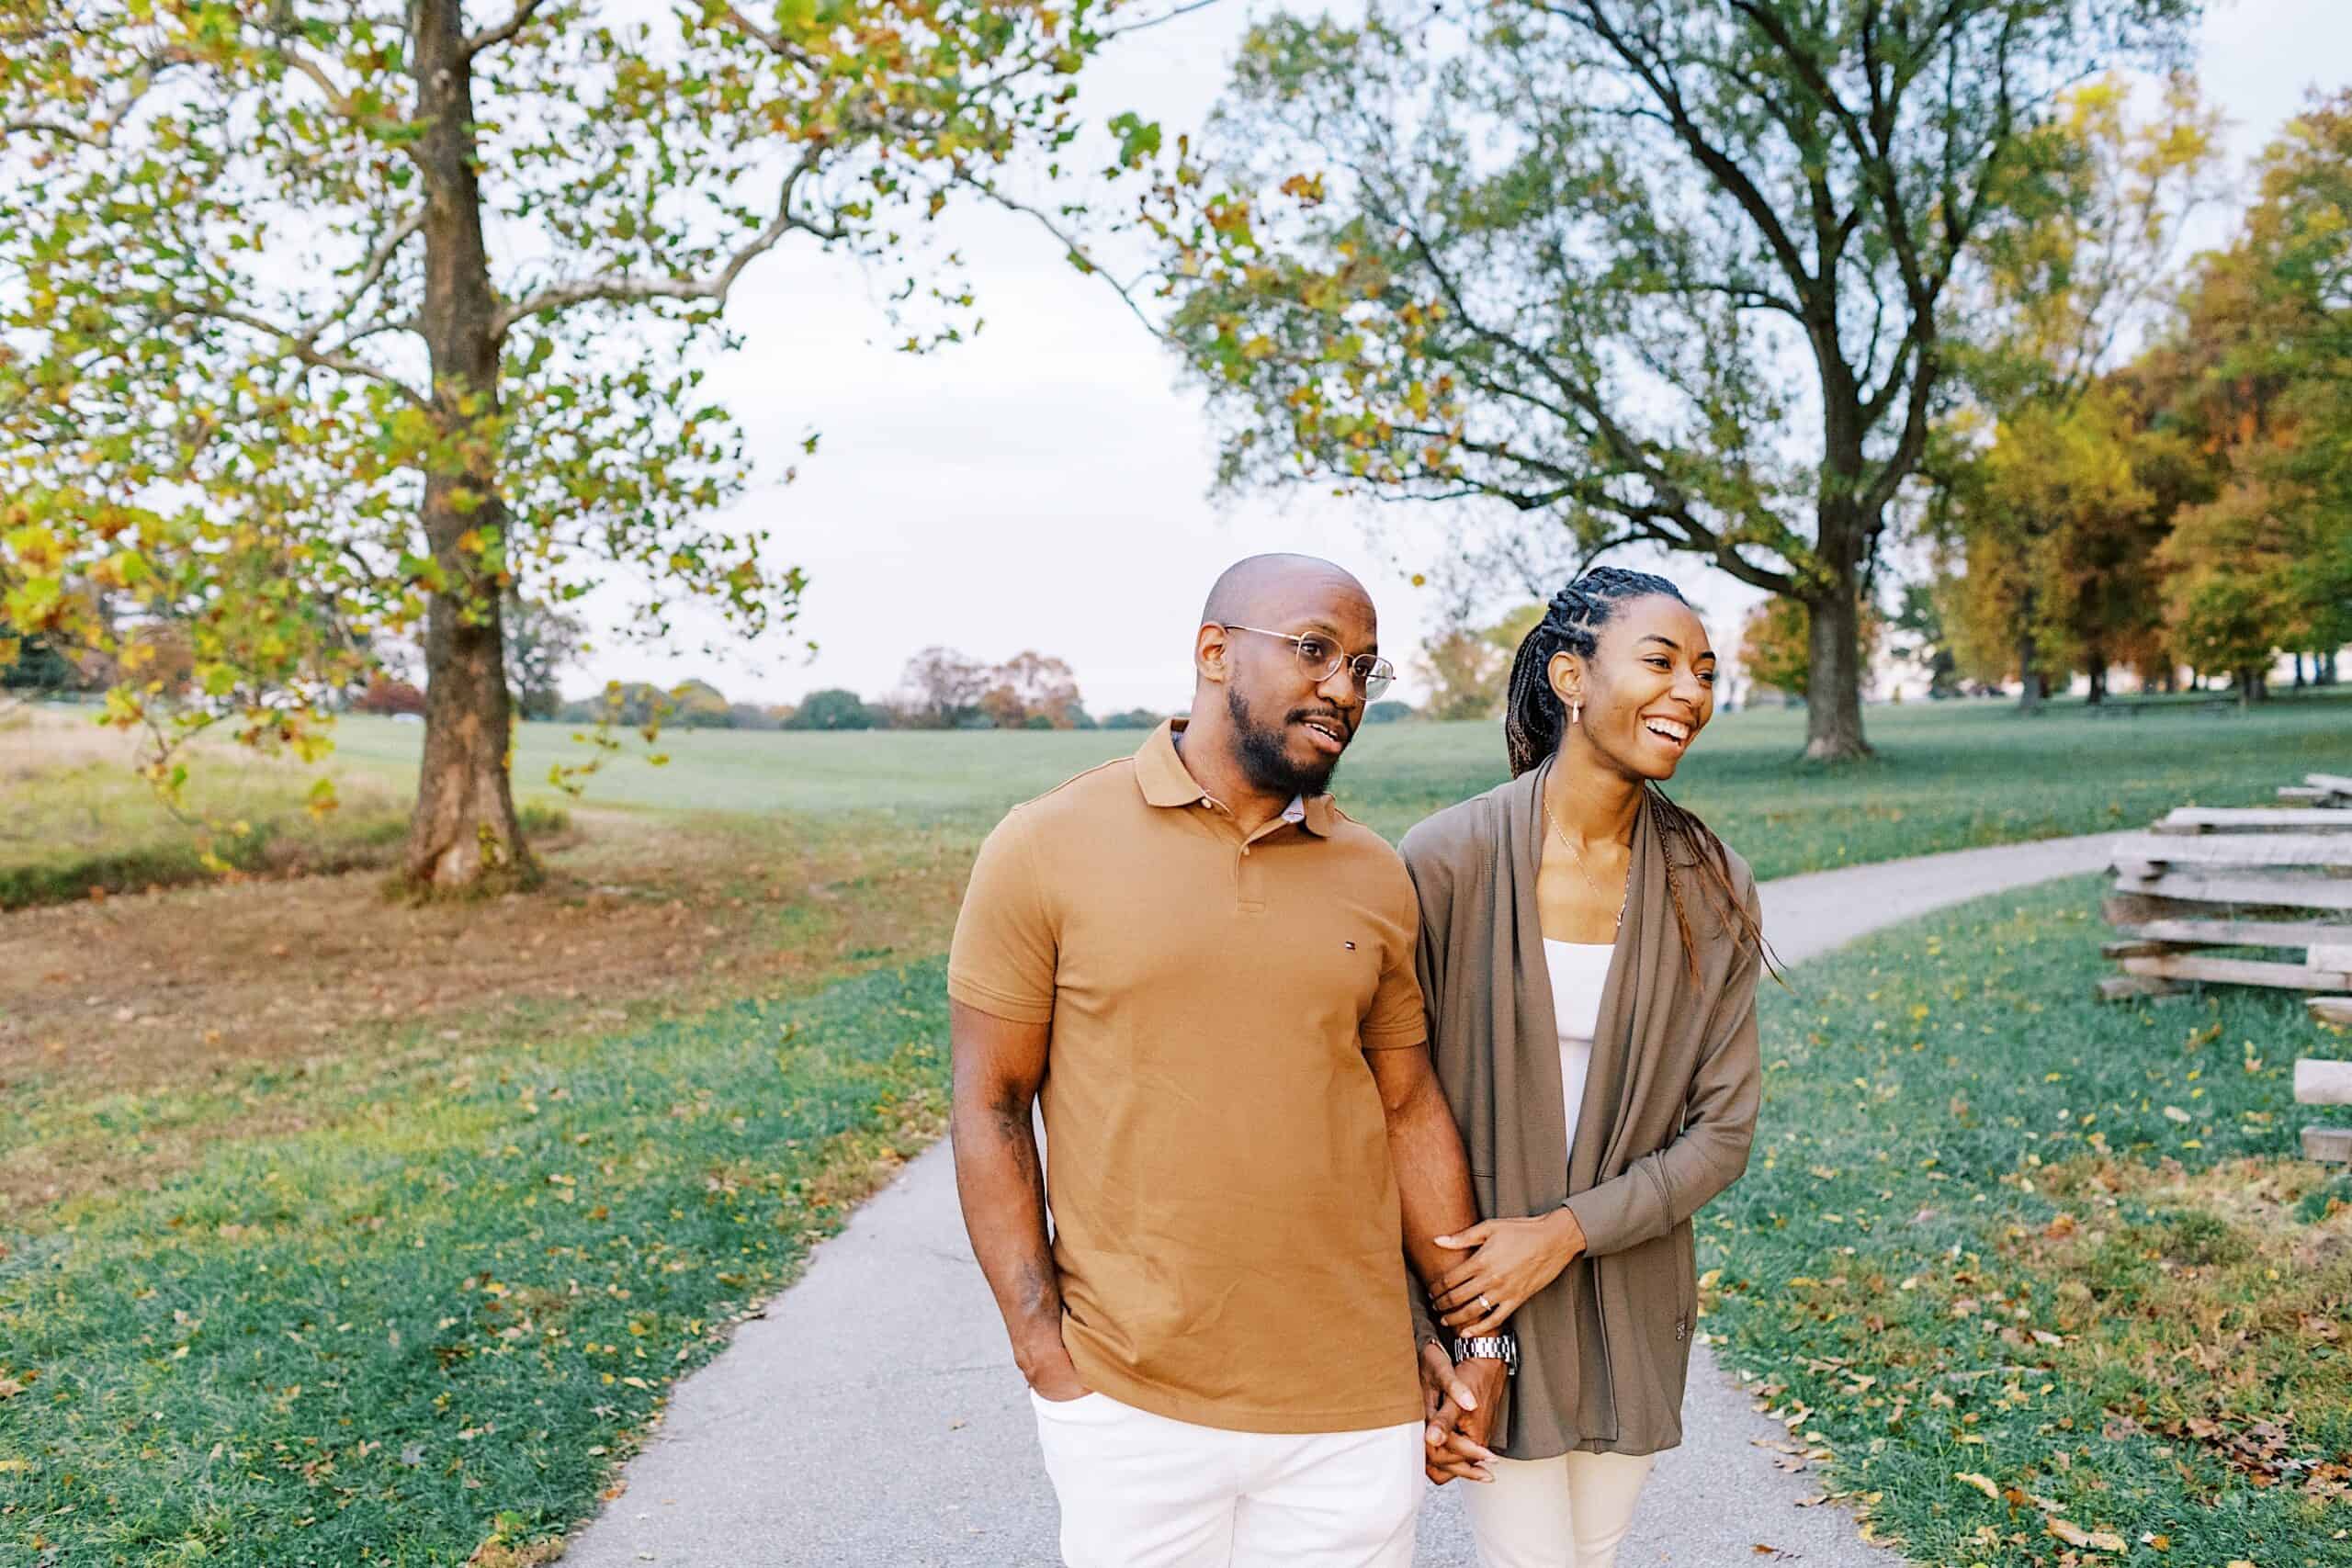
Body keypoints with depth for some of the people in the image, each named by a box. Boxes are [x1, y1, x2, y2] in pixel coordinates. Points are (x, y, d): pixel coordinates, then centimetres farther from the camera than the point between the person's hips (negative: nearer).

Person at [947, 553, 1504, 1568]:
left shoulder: (1377, 880, 3)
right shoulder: (1048, 848, -6)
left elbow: (1410, 1109, 10)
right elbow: (991, 1109, -4)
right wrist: (1044, 1347, -7)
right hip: (1126, 1408, -2)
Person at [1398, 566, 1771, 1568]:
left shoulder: (1710, 890, -4)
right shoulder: (1447, 862, -15)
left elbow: (1722, 1133, -3)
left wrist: (1567, 1231, -16)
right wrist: (1425, 1339, -9)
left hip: (1632, 1313, 4)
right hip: (1474, 1304, -4)